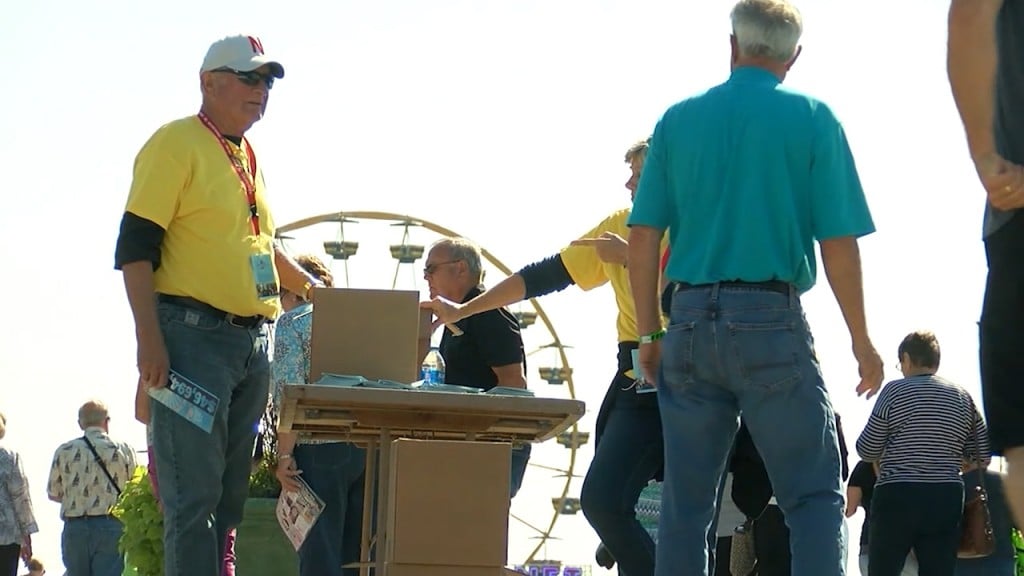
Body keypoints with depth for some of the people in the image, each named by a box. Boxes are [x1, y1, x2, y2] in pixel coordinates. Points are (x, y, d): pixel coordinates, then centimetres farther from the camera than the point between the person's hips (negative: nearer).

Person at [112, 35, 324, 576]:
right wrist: (150, 341, -19)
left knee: (232, 492, 9)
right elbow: (136, 246, -12)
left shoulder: (249, 158, 19)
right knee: (194, 494, -11)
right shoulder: (177, 144, -6)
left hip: (251, 342, 9)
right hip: (193, 337, -8)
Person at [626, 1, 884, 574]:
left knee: (686, 502, 8)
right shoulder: (812, 119, 0)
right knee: (815, 495, -1)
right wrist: (862, 341, 4)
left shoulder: (678, 120, 8)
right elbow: (839, 245, -4)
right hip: (773, 321, -3)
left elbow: (643, 238, 4)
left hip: (691, 320, 3)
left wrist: (651, 335, 11)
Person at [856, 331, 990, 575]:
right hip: (946, 499, 4)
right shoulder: (962, 396, 10)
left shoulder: (895, 391, -2)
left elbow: (867, 451, 0)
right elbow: (983, 456, 11)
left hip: (898, 498, -4)